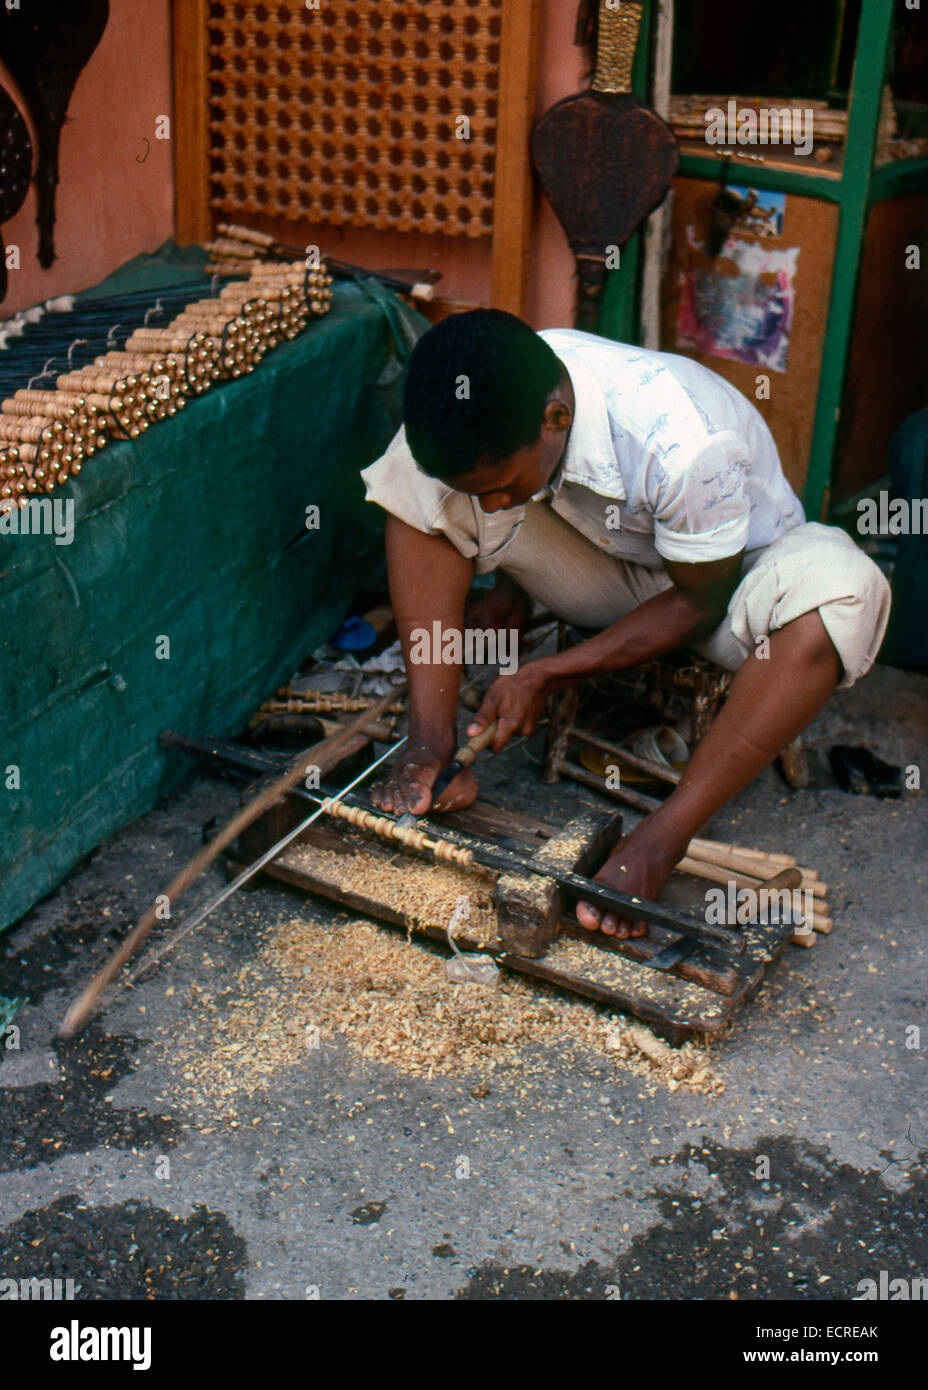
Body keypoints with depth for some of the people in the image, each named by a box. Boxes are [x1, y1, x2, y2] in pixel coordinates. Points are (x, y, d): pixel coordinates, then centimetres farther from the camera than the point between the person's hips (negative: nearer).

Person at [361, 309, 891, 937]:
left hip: (719, 581, -3)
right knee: (421, 480, -18)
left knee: (838, 584, -41)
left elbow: (703, 603, -24)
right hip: (613, 574, 4)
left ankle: (660, 840, -38)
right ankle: (433, 740, -16)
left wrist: (546, 675, -24)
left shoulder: (683, 446, -38)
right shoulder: (498, 402, -24)